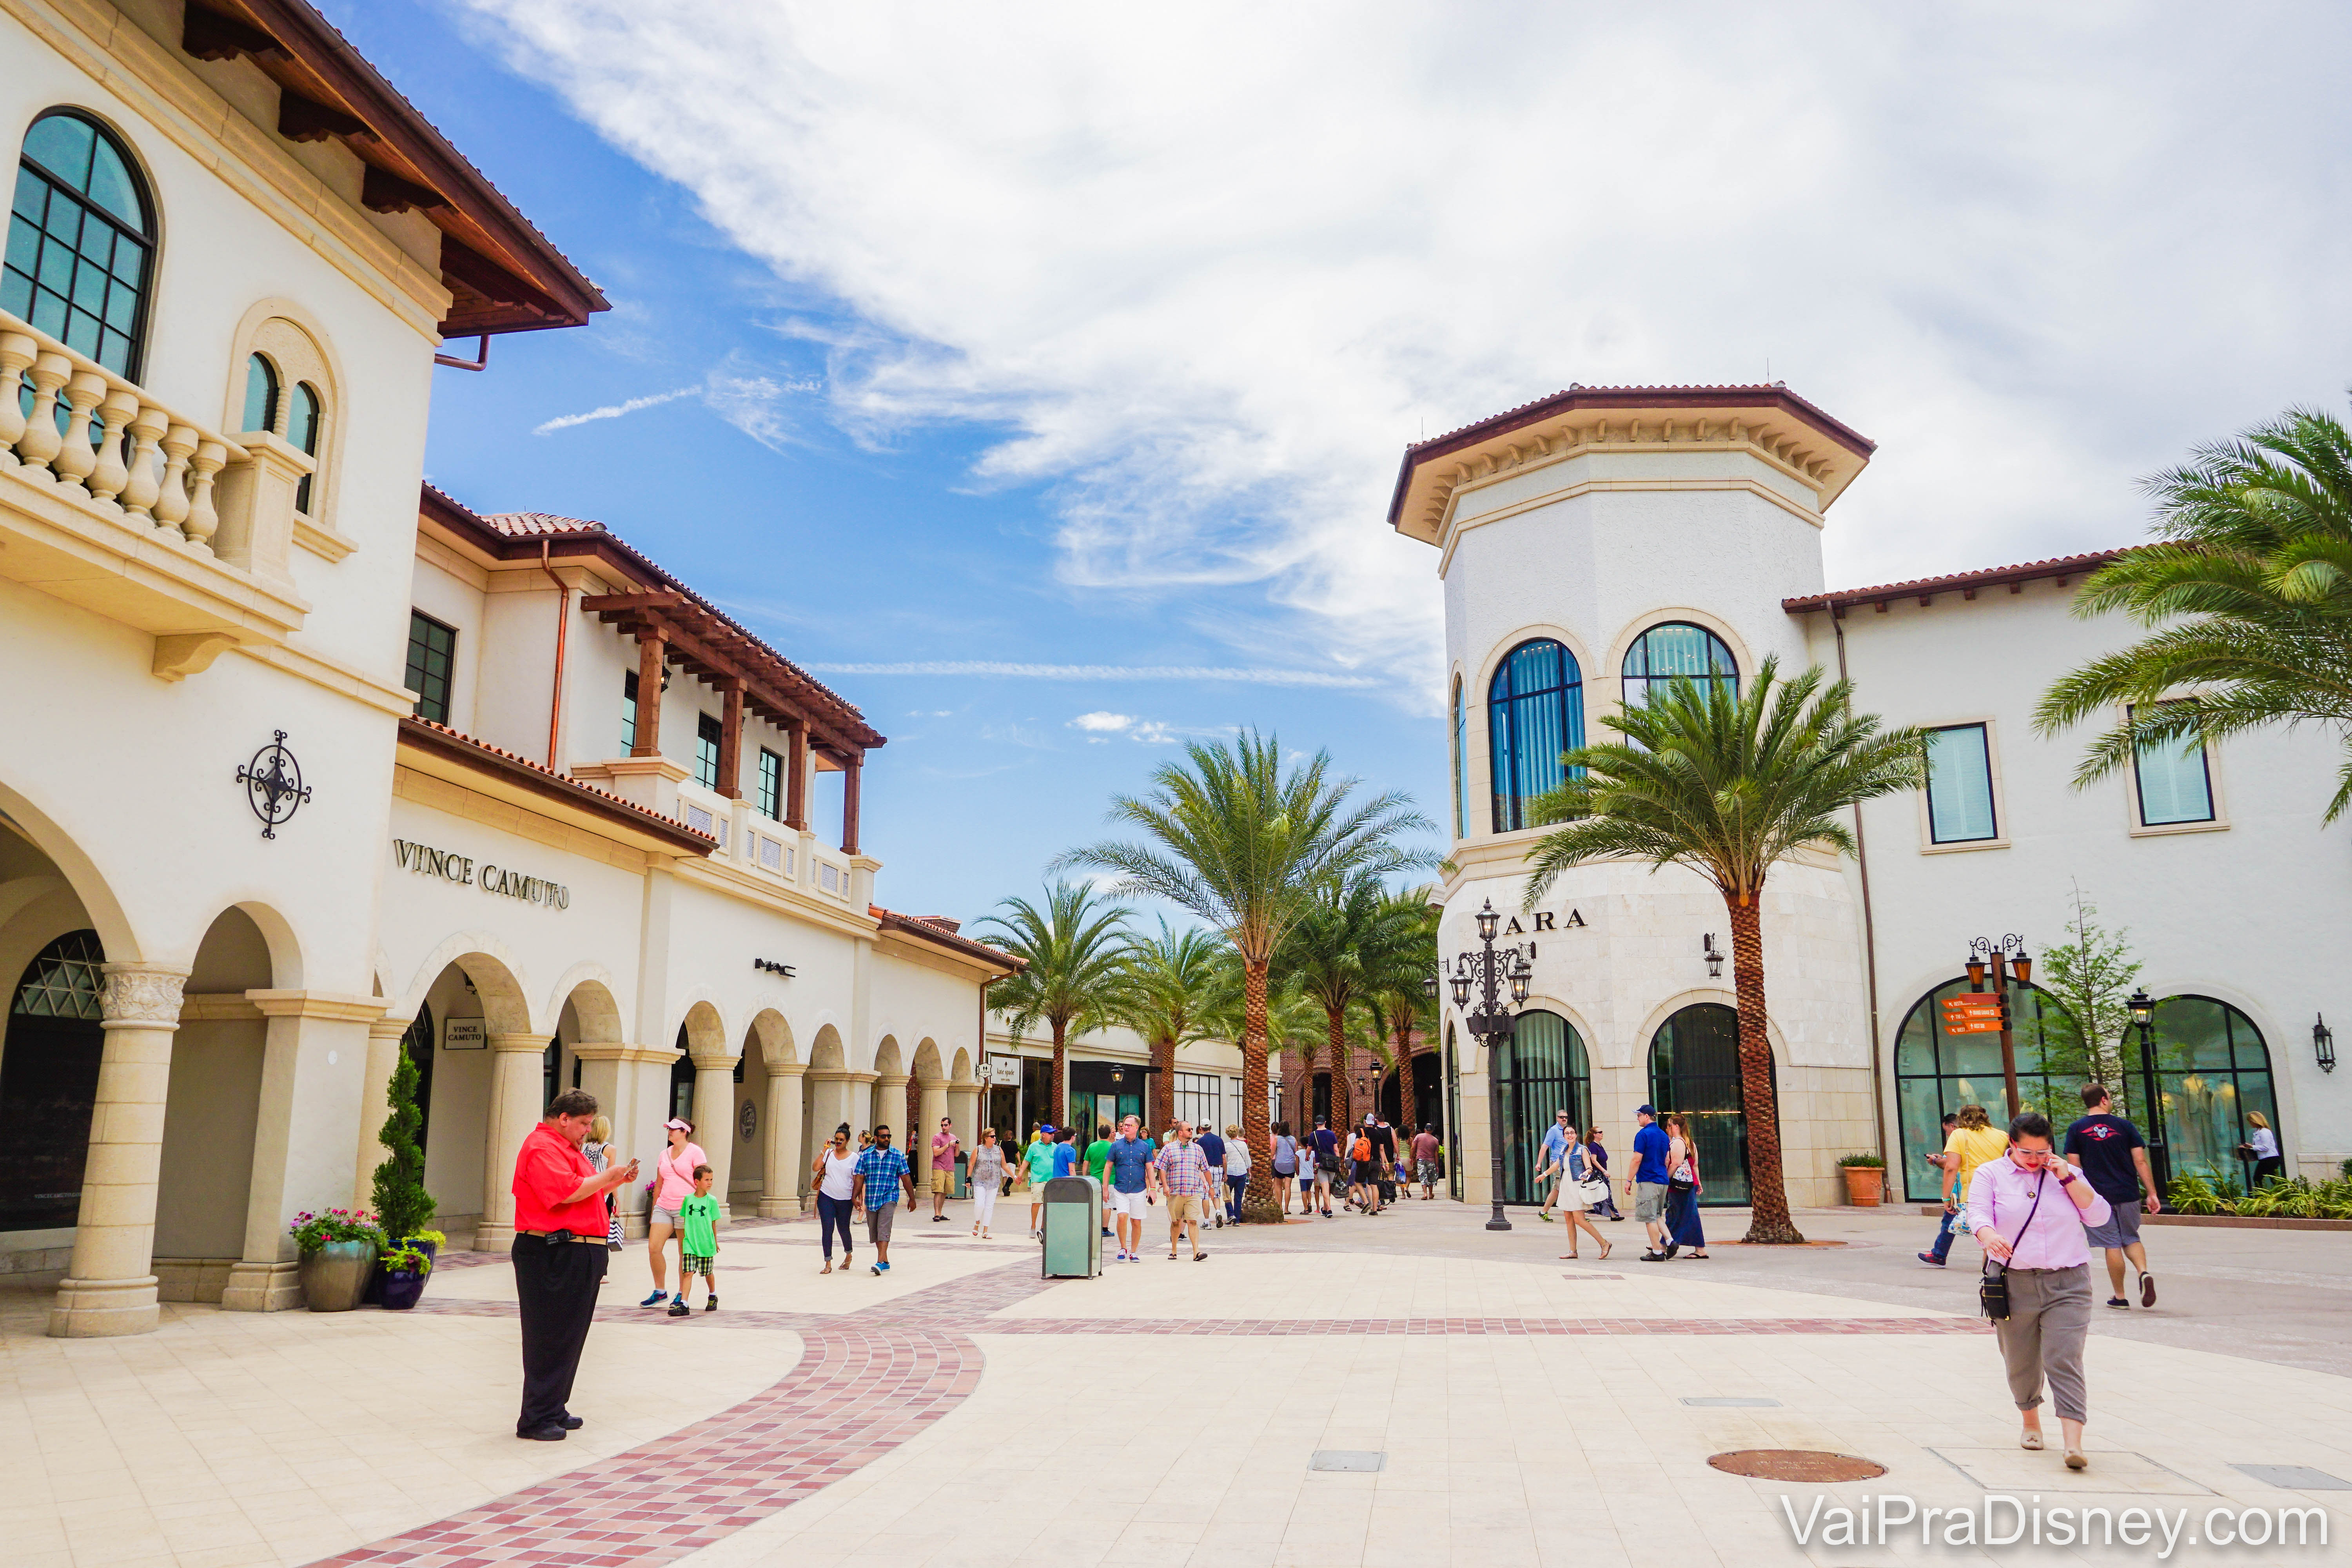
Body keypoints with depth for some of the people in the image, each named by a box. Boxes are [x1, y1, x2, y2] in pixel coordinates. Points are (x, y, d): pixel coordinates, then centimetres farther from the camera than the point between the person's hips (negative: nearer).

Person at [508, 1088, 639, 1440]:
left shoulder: (565, 1147, 22)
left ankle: (554, 1410, 24)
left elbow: (586, 1194, 27)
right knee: (549, 1338, -6)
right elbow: (568, 1192, -25)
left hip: (578, 1256, 11)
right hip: (553, 1255, -11)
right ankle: (536, 1420, 0)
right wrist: (605, 1177, -13)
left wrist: (615, 1182, 12)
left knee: (569, 1337, 15)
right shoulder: (542, 1147, -13)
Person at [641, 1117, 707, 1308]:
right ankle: (660, 1291, 10)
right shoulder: (664, 1154, 15)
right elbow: (659, 1185, 20)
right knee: (653, 1248, -4)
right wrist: (654, 1211, 19)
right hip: (663, 1207, 6)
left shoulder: (695, 1152, -3)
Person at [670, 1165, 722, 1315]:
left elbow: (714, 1223, 3)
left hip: (706, 1244, -1)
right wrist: (683, 1240, 12)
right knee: (687, 1272, -8)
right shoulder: (688, 1199, 0)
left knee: (708, 1273, 12)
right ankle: (683, 1304, -9)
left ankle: (713, 1297, 34)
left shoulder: (712, 1201, -4)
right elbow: (685, 1220, 10)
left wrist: (715, 1242, 8)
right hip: (689, 1244, 1)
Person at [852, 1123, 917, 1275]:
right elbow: (860, 1178, 5)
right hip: (870, 1199, 3)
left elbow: (906, 1178, 4)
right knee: (874, 1231, 9)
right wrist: (854, 1196, -4)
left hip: (889, 1198, -3)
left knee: (884, 1229, -17)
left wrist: (912, 1199, 4)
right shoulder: (865, 1156, 6)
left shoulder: (898, 1156, 2)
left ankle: (880, 1262, -21)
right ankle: (885, 1262, 21)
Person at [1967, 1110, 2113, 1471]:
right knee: (2021, 1363, 11)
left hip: (2068, 1283, 0)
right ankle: (2031, 1421, 35)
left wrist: (2068, 1179, -6)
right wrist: (1989, 1236, -34)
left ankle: (2074, 1442, -14)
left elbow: (2099, 1216, 3)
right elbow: (1978, 1214, -12)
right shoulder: (1990, 1174, 3)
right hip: (2014, 1285, 0)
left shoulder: (2066, 1173, 11)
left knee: (2064, 1360, -12)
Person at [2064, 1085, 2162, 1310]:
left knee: (2112, 1244, 4)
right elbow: (2140, 1162, -1)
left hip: (2098, 1196, -1)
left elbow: (2074, 1166, -2)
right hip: (2128, 1194, 1)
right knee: (2131, 1239, 17)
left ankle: (2119, 1297, 8)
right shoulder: (2124, 1126, 2)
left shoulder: (2076, 1129, 0)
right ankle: (2144, 1272, -10)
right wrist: (2152, 1194, 3)